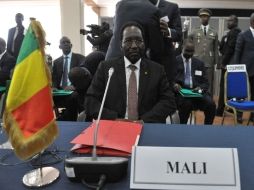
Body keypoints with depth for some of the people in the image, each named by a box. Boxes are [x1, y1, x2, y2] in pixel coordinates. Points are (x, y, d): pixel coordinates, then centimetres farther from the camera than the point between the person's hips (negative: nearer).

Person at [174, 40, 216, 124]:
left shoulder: (199, 63, 19)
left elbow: (205, 82, 15)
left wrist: (201, 88, -8)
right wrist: (174, 85, -18)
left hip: (196, 91, 3)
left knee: (211, 104, -25)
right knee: (186, 104, -36)